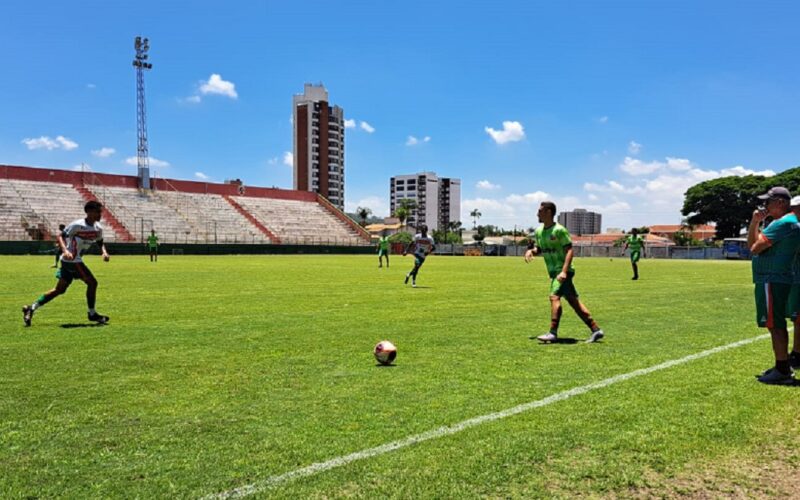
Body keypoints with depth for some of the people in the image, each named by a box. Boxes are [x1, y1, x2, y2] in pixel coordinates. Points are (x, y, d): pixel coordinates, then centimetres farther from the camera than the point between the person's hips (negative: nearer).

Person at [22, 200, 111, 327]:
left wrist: (104, 252, -3)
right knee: (92, 282, -11)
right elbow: (61, 236, -15)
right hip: (71, 260, -8)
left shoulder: (98, 229, 4)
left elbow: (100, 243, 17)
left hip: (75, 260, 8)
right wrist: (65, 250, -31)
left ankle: (32, 308, 23)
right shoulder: (78, 225, -17)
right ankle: (92, 314, 0)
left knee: (60, 289, 14)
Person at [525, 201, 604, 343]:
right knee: (574, 301, 7)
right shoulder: (538, 231, 10)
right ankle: (596, 330, 12)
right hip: (554, 271, 8)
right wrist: (531, 251, -2)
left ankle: (553, 333, -17)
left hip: (562, 271, -8)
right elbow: (538, 249, 21)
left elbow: (570, 250, -17)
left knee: (554, 296, -19)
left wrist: (564, 271, -26)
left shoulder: (559, 230, -13)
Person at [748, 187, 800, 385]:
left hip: (772, 281, -11)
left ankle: (782, 372, -5)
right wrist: (755, 222, 7)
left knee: (775, 325, -8)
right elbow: (751, 244, 17)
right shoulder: (782, 222, 19)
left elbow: (755, 248, -20)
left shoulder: (783, 223, -15)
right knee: (777, 324, 16)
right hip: (775, 280, 11)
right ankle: (783, 368, 25)